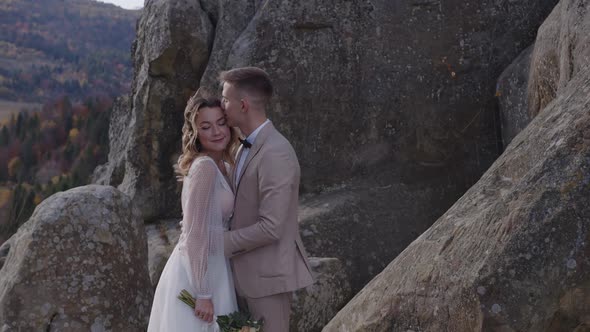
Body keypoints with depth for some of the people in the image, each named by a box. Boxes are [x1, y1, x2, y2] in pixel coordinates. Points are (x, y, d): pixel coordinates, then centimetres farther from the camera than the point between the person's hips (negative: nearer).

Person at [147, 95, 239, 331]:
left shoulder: (222, 167, 9)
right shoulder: (204, 167, -18)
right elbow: (195, 234, -21)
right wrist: (203, 293, -21)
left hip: (208, 269, 9)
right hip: (197, 275, -9)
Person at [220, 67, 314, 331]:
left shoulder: (275, 154, -24)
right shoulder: (249, 146, 9)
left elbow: (270, 227, -26)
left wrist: (219, 241, -17)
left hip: (268, 274, -10)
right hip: (252, 270, 10)